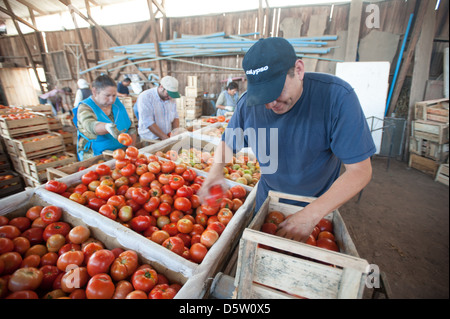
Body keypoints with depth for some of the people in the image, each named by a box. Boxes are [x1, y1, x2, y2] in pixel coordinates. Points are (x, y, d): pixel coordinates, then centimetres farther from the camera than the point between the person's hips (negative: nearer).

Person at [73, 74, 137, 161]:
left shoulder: (117, 103, 8)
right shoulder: (85, 108, -7)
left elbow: (130, 127, 13)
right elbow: (90, 126, -29)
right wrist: (108, 127, -50)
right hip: (96, 157, -4)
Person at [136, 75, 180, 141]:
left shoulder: (170, 98, 8)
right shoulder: (145, 97, -12)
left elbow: (175, 117, 12)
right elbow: (148, 123, -20)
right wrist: (166, 139, -24)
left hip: (167, 136, 6)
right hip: (150, 139, -5)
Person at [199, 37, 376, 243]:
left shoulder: (337, 96, -28)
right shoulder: (248, 103, -18)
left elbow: (360, 171, -27)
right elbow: (227, 143, -3)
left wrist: (311, 215, -37)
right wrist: (216, 169, -25)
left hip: (320, 204, -2)